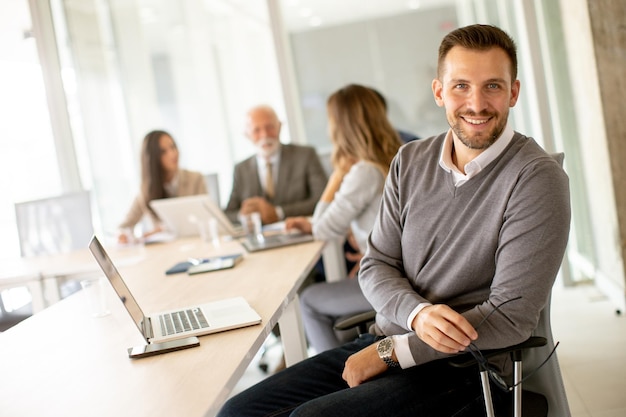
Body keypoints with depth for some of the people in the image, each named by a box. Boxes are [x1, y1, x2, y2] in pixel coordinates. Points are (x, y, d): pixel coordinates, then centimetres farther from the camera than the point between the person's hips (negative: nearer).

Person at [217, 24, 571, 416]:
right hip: (387, 342, 6)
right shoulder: (410, 162, 5)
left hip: (466, 366, -6)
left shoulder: (536, 178, -14)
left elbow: (512, 316, -18)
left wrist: (387, 352, -15)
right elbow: (377, 265, 5)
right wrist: (418, 314, -19)